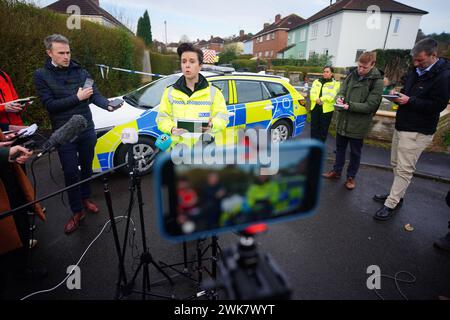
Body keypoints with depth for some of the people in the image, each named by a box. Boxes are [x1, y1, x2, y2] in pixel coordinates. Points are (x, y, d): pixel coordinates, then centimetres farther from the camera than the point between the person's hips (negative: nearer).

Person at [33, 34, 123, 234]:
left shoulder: (80, 72, 3)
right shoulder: (41, 75, -3)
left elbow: (95, 95, -7)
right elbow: (50, 104, -11)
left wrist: (109, 105, -27)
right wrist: (77, 98, -17)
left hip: (87, 129, 3)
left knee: (87, 167, 15)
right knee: (71, 173, 1)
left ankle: (86, 198, 35)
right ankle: (77, 211, 15)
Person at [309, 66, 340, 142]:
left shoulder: (335, 84, 2)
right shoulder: (316, 82, 13)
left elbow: (331, 96, -12)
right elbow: (312, 93, -1)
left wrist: (320, 99, -15)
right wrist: (317, 100, -19)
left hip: (327, 109, -3)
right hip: (315, 108, 3)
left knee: (323, 129, 5)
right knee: (314, 128, 8)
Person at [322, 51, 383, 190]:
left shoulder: (377, 81, -11)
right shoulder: (352, 74, 1)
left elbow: (370, 105, -15)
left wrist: (350, 106, -26)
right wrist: (340, 97, -16)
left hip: (359, 124, -4)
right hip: (342, 120, 4)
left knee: (355, 152, 10)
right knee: (340, 148, 18)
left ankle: (351, 177, 26)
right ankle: (336, 171, 35)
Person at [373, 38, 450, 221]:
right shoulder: (415, 71, 10)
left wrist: (410, 101, -23)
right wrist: (398, 95, 2)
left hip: (418, 132, -8)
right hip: (401, 125, 8)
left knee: (404, 169, -3)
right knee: (397, 164, 15)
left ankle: (390, 205, 4)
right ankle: (397, 196, 30)